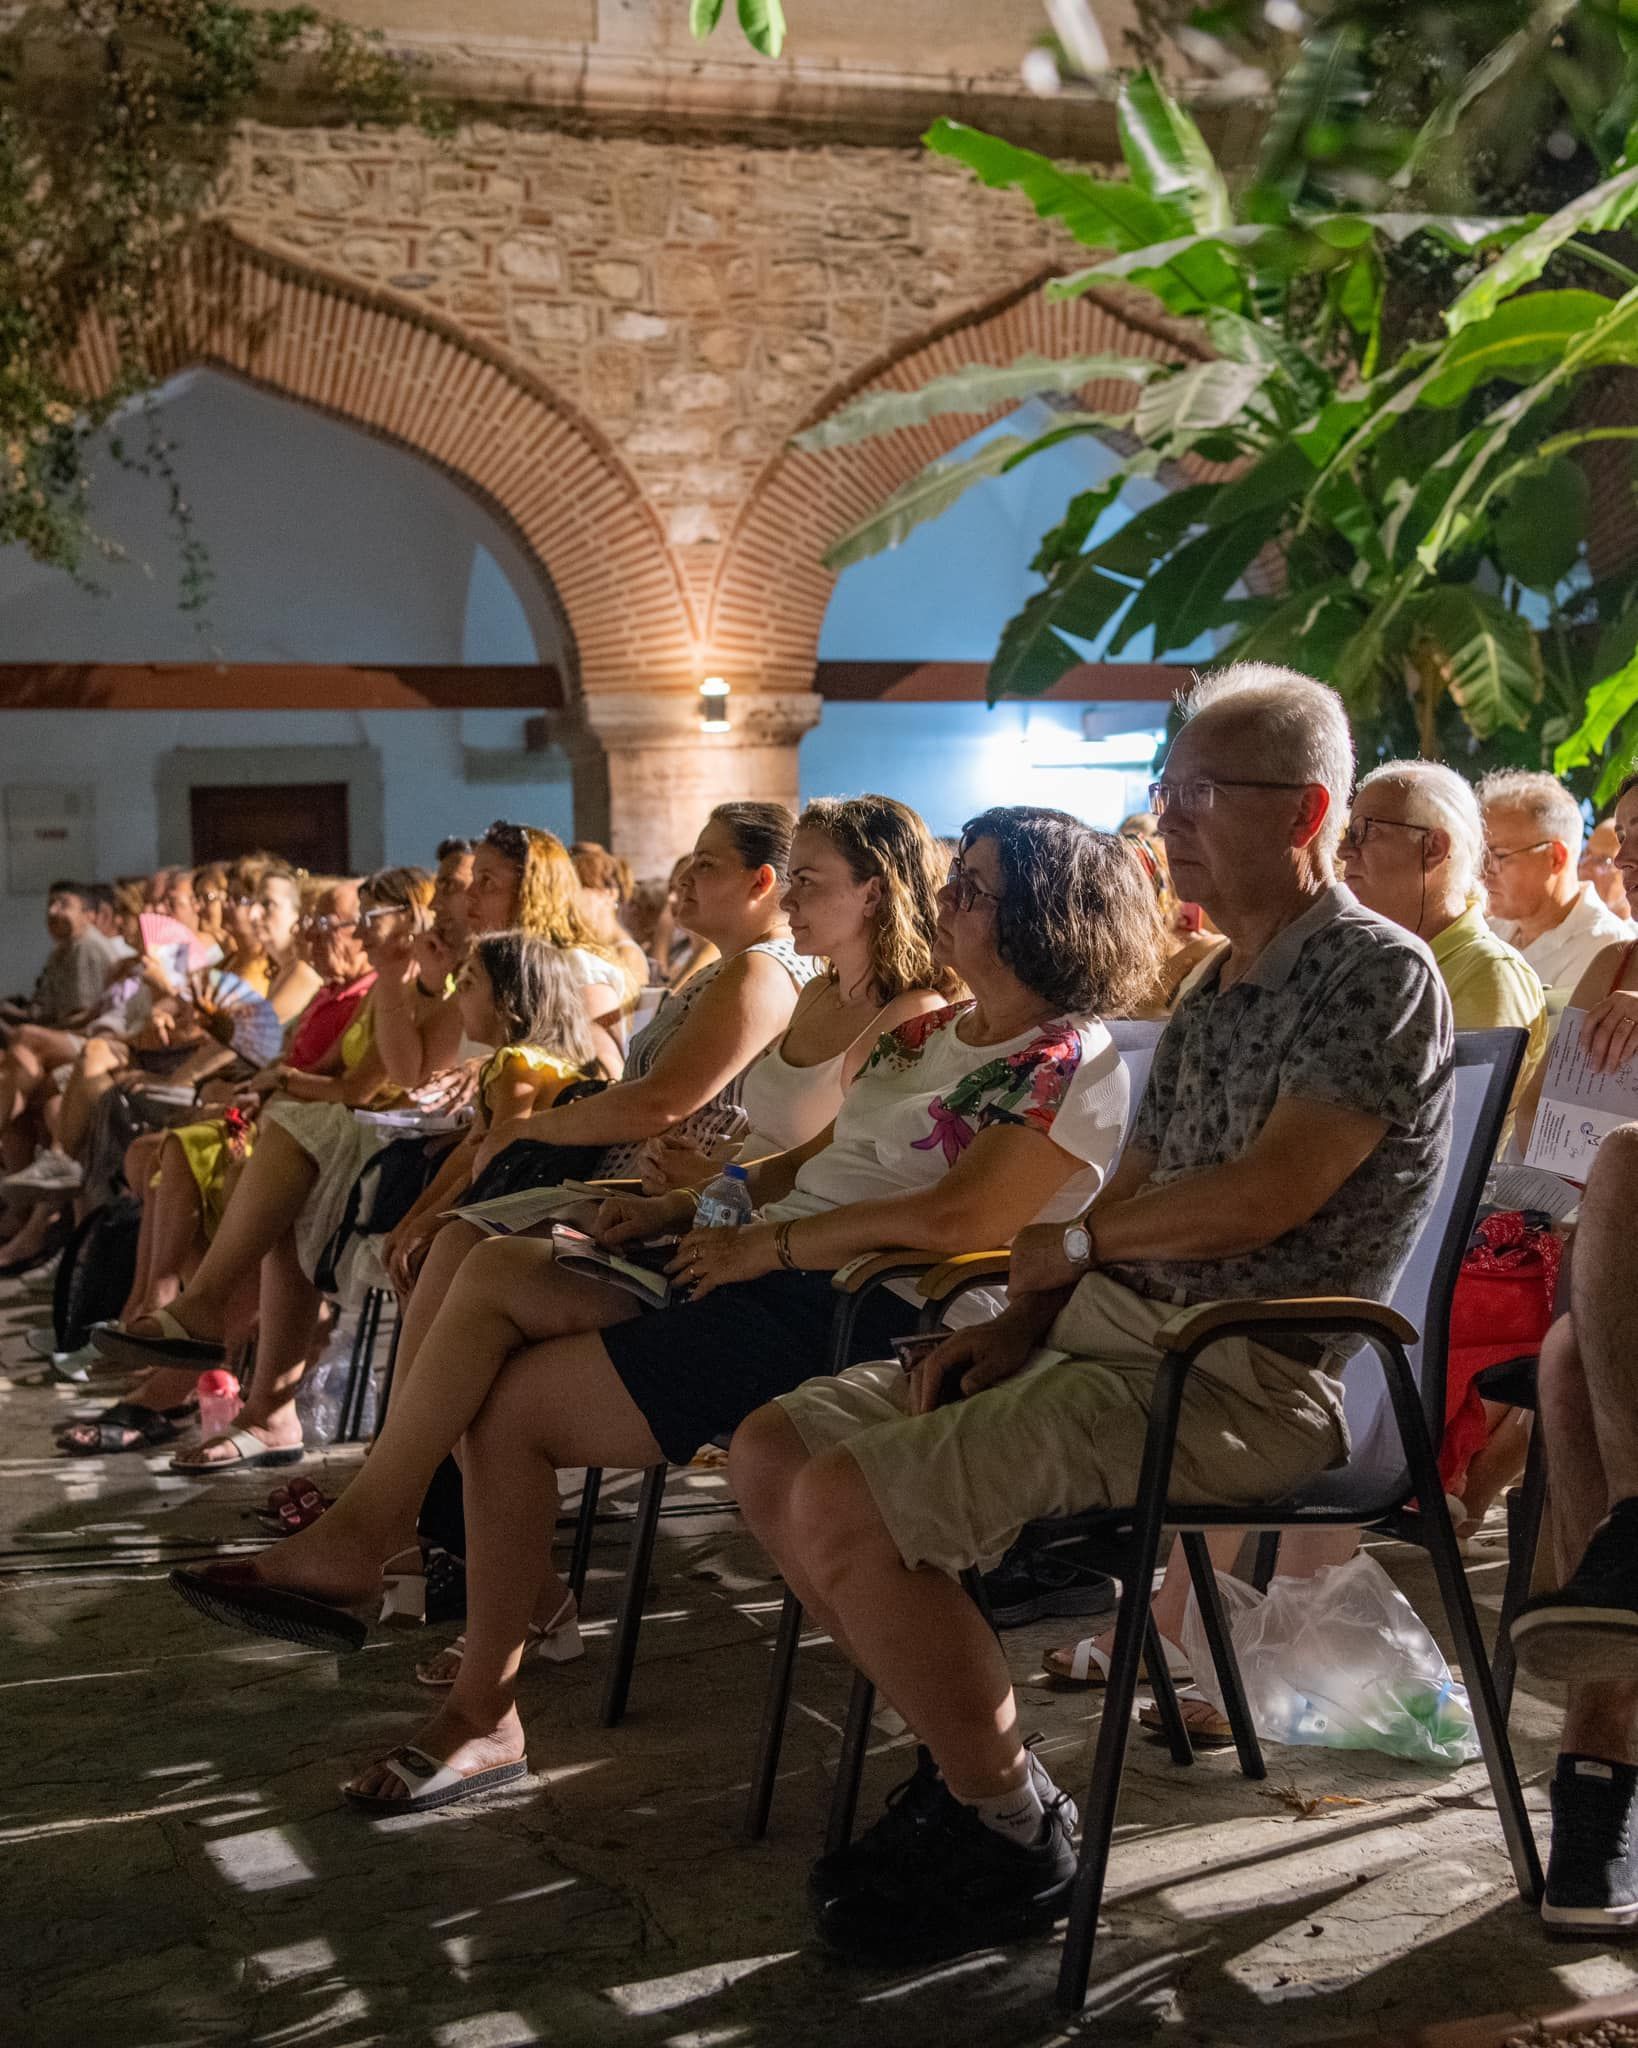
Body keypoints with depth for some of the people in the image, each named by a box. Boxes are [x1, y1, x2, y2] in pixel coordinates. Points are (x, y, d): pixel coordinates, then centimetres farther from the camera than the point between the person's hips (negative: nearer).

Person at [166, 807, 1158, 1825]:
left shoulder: (1072, 1066, -10)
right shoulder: (933, 1032, 20)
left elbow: (957, 1218, -23)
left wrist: (770, 1243, -19)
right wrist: (681, 1206, 11)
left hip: (857, 1319, -9)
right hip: (766, 1271, 9)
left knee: (513, 1403, -13)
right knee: (498, 1272, -10)